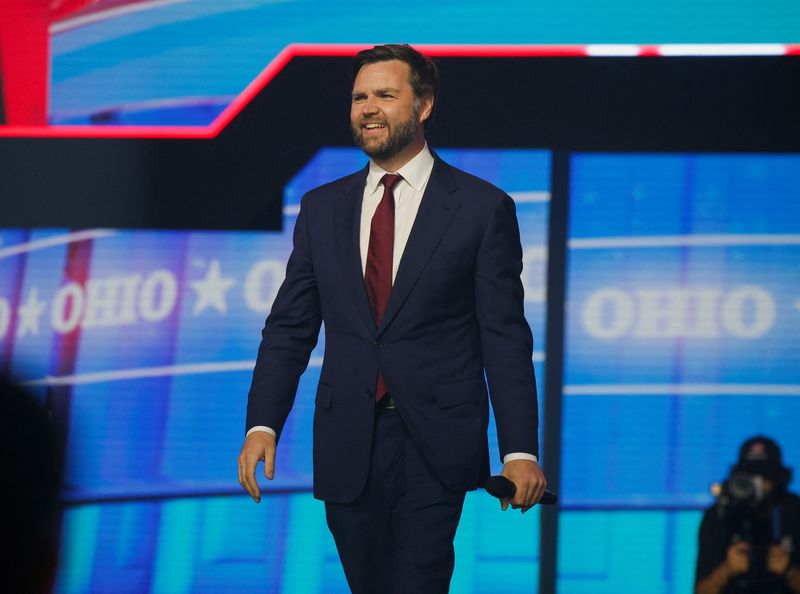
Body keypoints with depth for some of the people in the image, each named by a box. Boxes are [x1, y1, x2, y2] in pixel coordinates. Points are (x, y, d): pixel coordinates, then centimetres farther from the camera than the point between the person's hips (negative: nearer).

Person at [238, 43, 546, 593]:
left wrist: (519, 450, -9)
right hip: (347, 450, 4)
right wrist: (263, 424, -3)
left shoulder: (482, 208, 0)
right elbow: (290, 326, 10)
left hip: (434, 448, -4)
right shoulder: (322, 208, 11)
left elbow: (505, 338, -3)